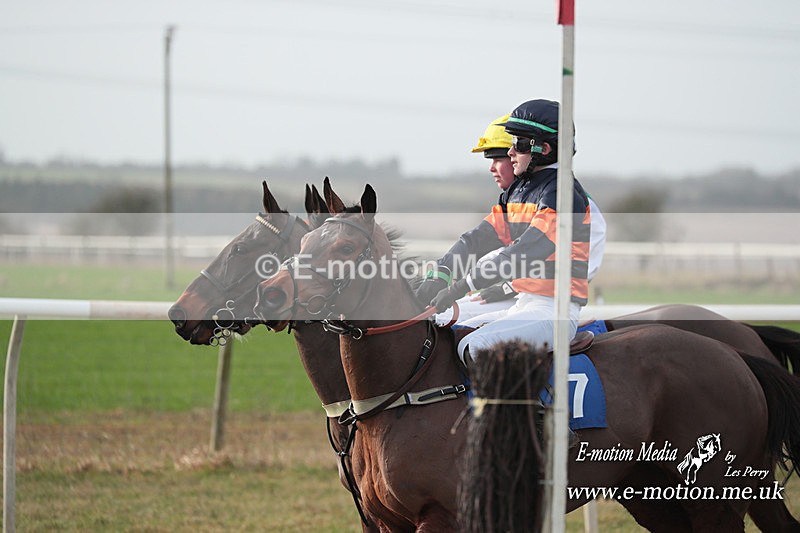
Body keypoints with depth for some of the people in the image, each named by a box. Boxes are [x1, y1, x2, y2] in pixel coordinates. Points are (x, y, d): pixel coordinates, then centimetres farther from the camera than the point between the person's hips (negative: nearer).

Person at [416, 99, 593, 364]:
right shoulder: (517, 191, 16)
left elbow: (525, 253, -24)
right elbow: (479, 237, 11)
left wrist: (464, 284, -26)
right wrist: (440, 274, -6)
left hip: (552, 311, -10)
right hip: (523, 306, 10)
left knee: (475, 347, -29)